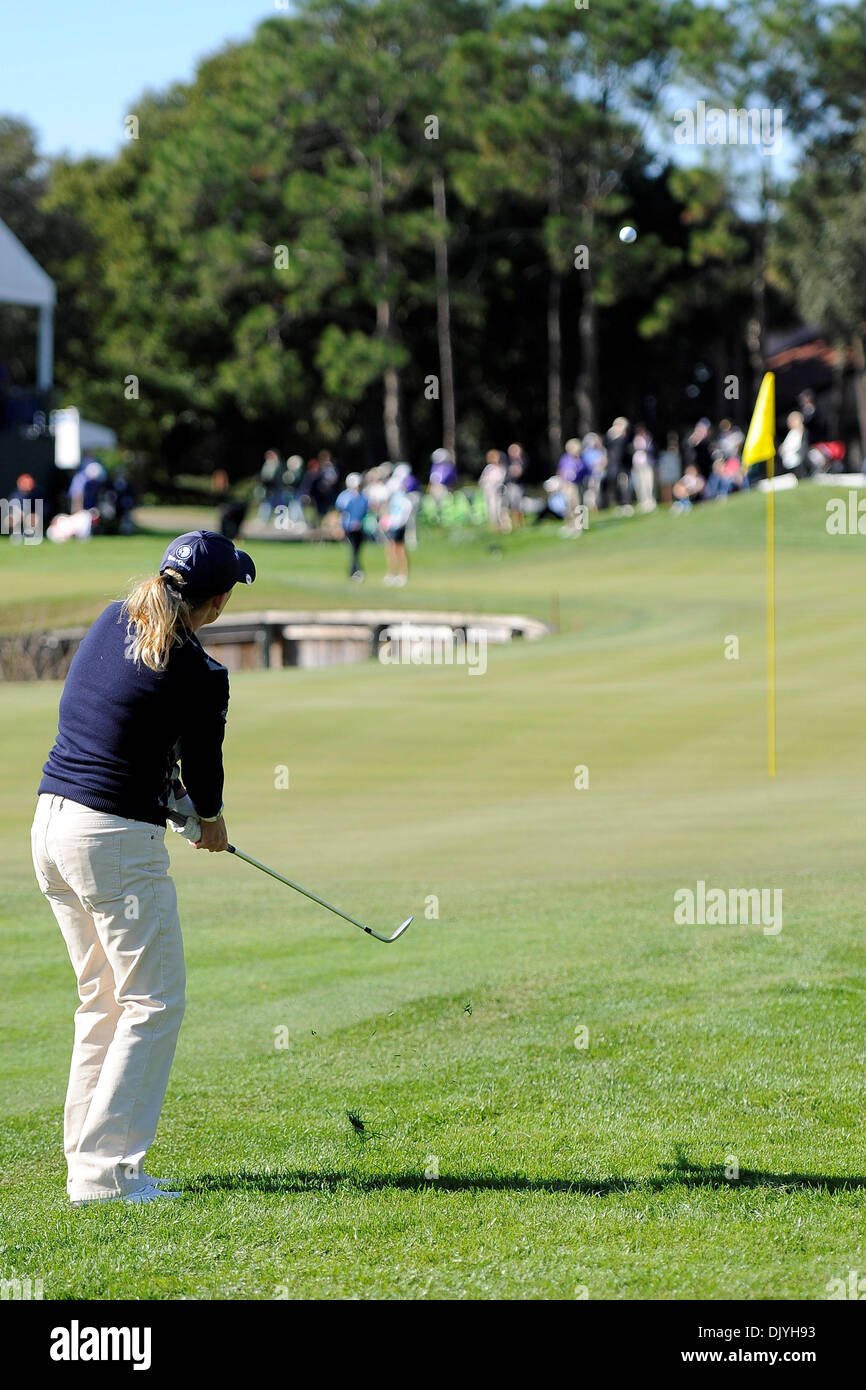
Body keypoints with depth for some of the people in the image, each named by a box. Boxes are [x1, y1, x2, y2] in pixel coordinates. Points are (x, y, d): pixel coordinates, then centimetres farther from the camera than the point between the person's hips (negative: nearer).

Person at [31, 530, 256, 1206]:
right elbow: (203, 762, 0)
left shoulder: (113, 620, 6)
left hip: (52, 822, 8)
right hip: (116, 840, -8)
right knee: (153, 1004, -1)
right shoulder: (199, 676, -15)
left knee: (104, 1000, 17)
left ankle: (85, 1157, 17)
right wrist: (210, 818, 22)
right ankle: (105, 1171, -6)